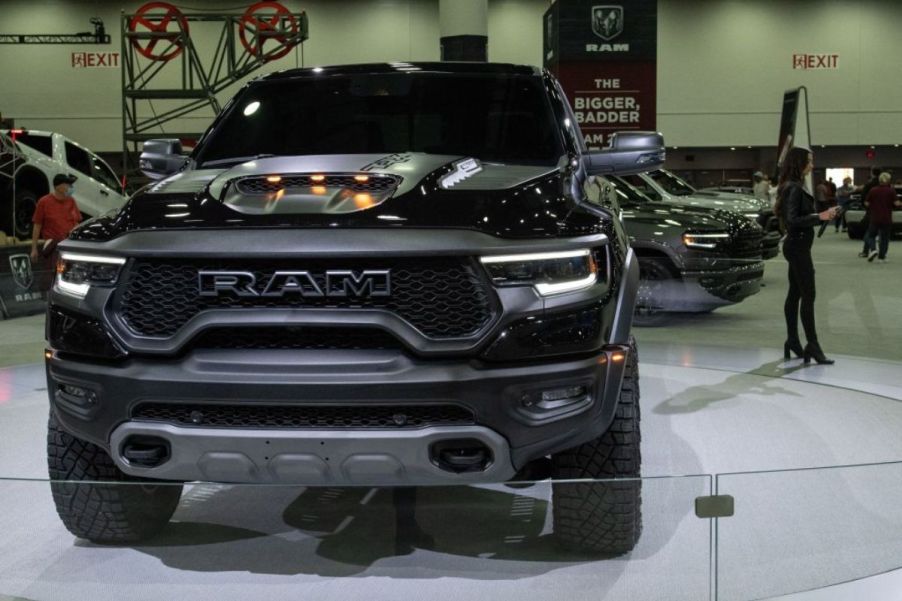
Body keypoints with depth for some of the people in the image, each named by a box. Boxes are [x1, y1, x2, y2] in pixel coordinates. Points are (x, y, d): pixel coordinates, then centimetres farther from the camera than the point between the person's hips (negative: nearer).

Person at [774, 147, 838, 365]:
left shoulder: (794, 187, 13)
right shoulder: (794, 189, -17)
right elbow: (792, 220, -23)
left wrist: (822, 215, 12)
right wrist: (820, 217, -25)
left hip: (797, 247, 10)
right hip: (798, 247, -10)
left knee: (795, 294, 13)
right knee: (808, 296, -9)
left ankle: (792, 341, 20)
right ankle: (812, 345, -8)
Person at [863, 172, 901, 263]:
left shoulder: (873, 190, -3)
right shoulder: (891, 191, -6)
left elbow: (866, 203, 0)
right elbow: (896, 203, -10)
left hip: (874, 218, 0)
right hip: (886, 219, 0)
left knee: (870, 235, 14)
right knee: (884, 238, 11)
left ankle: (872, 249, -11)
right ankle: (882, 257, 12)